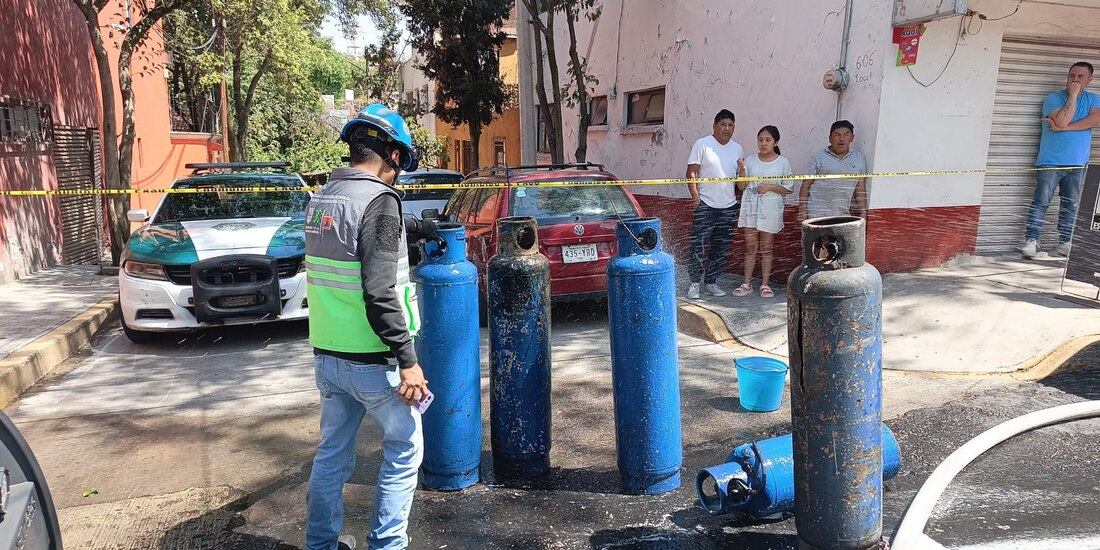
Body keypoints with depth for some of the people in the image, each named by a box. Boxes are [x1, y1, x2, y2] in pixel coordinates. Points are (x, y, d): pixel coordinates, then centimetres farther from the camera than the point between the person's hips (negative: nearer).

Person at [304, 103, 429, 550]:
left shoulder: (321, 199, 9)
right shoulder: (378, 199, -17)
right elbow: (379, 292, -24)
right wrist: (407, 359, -20)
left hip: (326, 356, 8)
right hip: (370, 361, -8)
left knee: (332, 453, 19)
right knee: (404, 450, 10)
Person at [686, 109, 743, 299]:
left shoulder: (737, 149, 14)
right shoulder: (702, 144, -1)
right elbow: (691, 172, -5)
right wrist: (695, 194, -15)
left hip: (729, 206, 5)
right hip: (705, 205, -5)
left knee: (721, 249, 8)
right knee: (699, 246, -8)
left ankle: (711, 282, 19)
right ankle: (694, 283, 2)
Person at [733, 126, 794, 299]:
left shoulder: (783, 162, 1)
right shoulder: (750, 160, 6)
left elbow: (789, 188, 1)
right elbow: (741, 185, 2)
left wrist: (770, 187, -13)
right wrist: (741, 170, -15)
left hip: (770, 209, -2)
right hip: (750, 207, 2)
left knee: (766, 247, 4)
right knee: (750, 246, 3)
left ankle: (765, 284, 12)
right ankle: (747, 284, 9)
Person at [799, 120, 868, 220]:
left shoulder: (860, 159, 12)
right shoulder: (817, 158, 3)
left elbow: (860, 189, 13)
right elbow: (805, 186, 1)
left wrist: (863, 213, 7)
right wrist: (802, 212, -6)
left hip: (843, 215, 3)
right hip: (817, 215, -3)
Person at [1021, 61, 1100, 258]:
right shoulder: (1054, 98, -2)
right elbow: (1062, 120, -19)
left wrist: (1064, 127, -17)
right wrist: (1073, 94, -16)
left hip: (1078, 164, 4)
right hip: (1051, 161, -4)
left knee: (1071, 205, 8)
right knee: (1041, 201, -6)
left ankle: (1064, 243, 15)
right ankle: (1031, 240, -3)